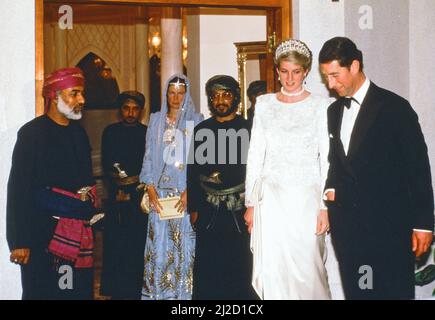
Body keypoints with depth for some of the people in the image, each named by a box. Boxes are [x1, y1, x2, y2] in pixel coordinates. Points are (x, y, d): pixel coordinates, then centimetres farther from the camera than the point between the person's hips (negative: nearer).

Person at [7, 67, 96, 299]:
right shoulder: (33, 133, -7)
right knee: (42, 291, -1)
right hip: (44, 234, -6)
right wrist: (19, 242, -15)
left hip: (80, 233, 7)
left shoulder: (78, 132, 14)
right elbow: (18, 190, -12)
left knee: (79, 292, 7)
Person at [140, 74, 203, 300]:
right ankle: (157, 293, 8)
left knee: (183, 243, -2)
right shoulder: (156, 120, 11)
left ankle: (183, 293, 6)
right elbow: (149, 156, 8)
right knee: (159, 243, 1)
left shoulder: (195, 120, 2)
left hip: (185, 192, -2)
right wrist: (151, 189, -3)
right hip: (160, 191, 2)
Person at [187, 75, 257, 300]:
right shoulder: (201, 130, 10)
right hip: (209, 212, 2)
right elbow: (192, 171, 11)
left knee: (240, 267, 0)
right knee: (208, 269, 2)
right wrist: (193, 209, 7)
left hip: (240, 210, -2)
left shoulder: (247, 129, 3)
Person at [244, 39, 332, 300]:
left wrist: (325, 207, -8)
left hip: (306, 198, -2)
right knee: (272, 270, 0)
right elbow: (255, 155, 10)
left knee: (307, 268, -3)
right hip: (271, 198, 2)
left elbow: (327, 159, -1)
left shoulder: (320, 107, 1)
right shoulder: (264, 104, 9)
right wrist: (251, 203, 6)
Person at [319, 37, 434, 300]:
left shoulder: (394, 107, -7)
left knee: (393, 291, -2)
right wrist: (331, 188, 4)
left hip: (389, 225, -6)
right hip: (347, 224, 6)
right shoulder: (334, 111, 13)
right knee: (355, 291, 9)